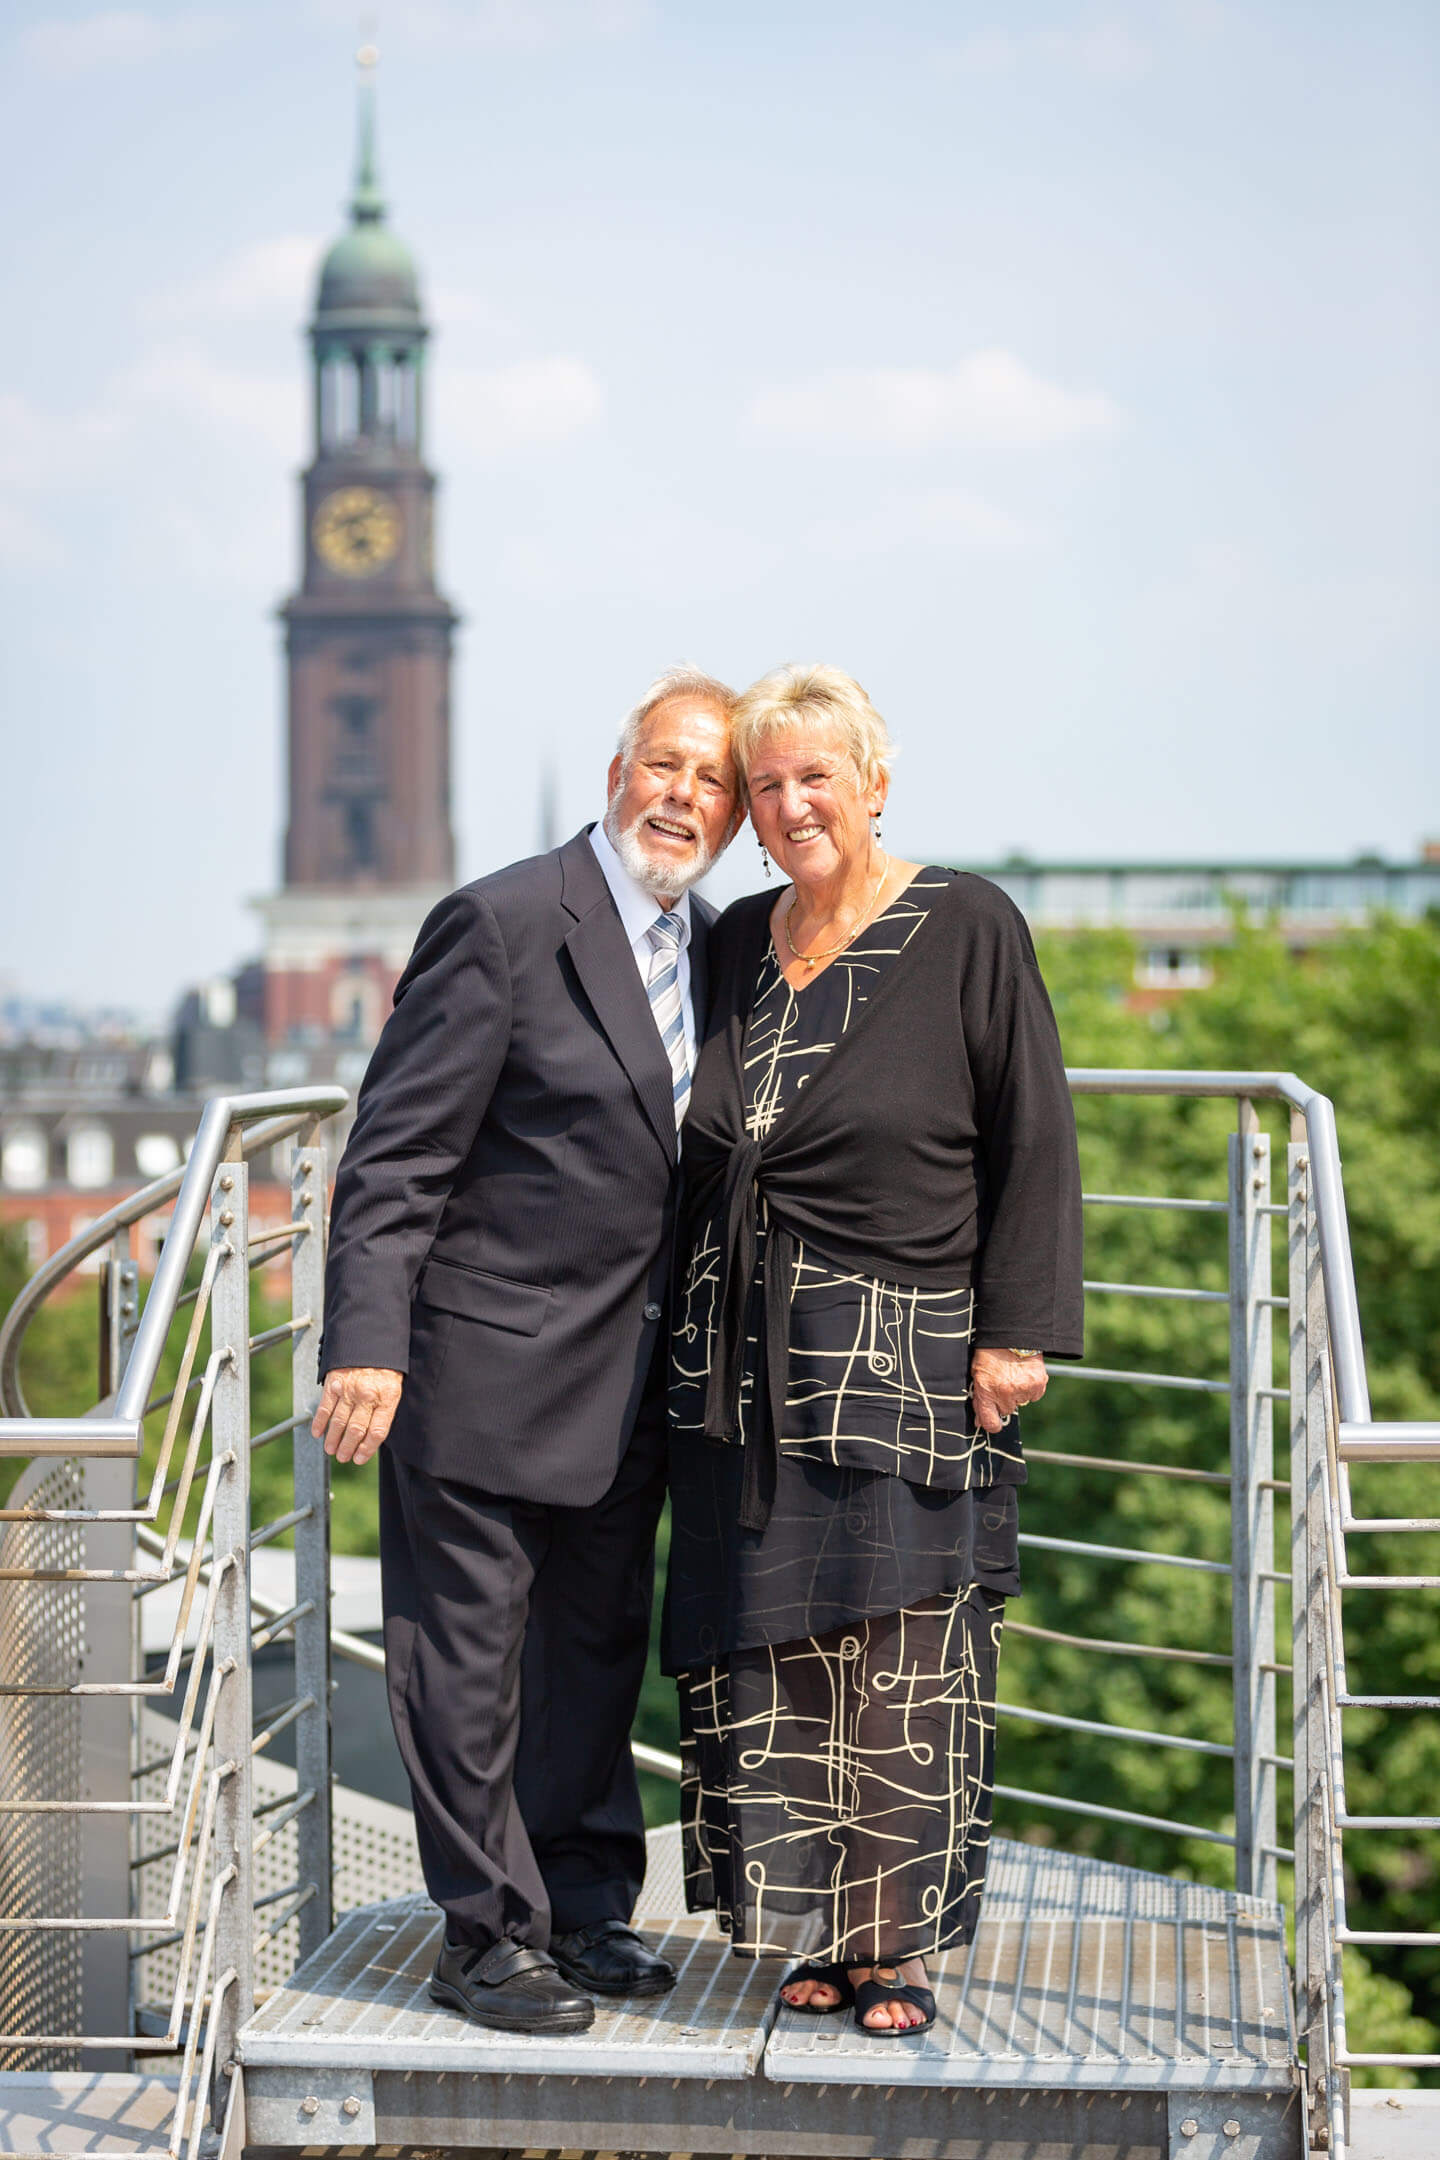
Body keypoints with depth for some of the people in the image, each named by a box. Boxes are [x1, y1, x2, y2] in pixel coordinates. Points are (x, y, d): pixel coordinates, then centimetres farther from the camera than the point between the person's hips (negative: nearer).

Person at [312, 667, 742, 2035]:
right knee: (468, 1656, 1)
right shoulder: (505, 925, -15)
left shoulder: (713, 947, 8)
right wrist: (367, 1344, -24)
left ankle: (584, 1906, 28)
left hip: (625, 1377, 7)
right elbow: (394, 1158, -16)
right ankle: (487, 1936, 12)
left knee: (598, 1646, 16)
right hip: (486, 1362, -7)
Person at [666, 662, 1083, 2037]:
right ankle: (813, 1930, 14)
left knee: (900, 1661, -3)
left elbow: (1032, 1140, -5)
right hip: (749, 1360, 5)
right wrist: (699, 1329, 13)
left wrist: (1016, 1329, -11)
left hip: (905, 1356, -5)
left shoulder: (968, 929, -3)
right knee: (771, 1653, 4)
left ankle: (900, 1946, 7)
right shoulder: (739, 943, 12)